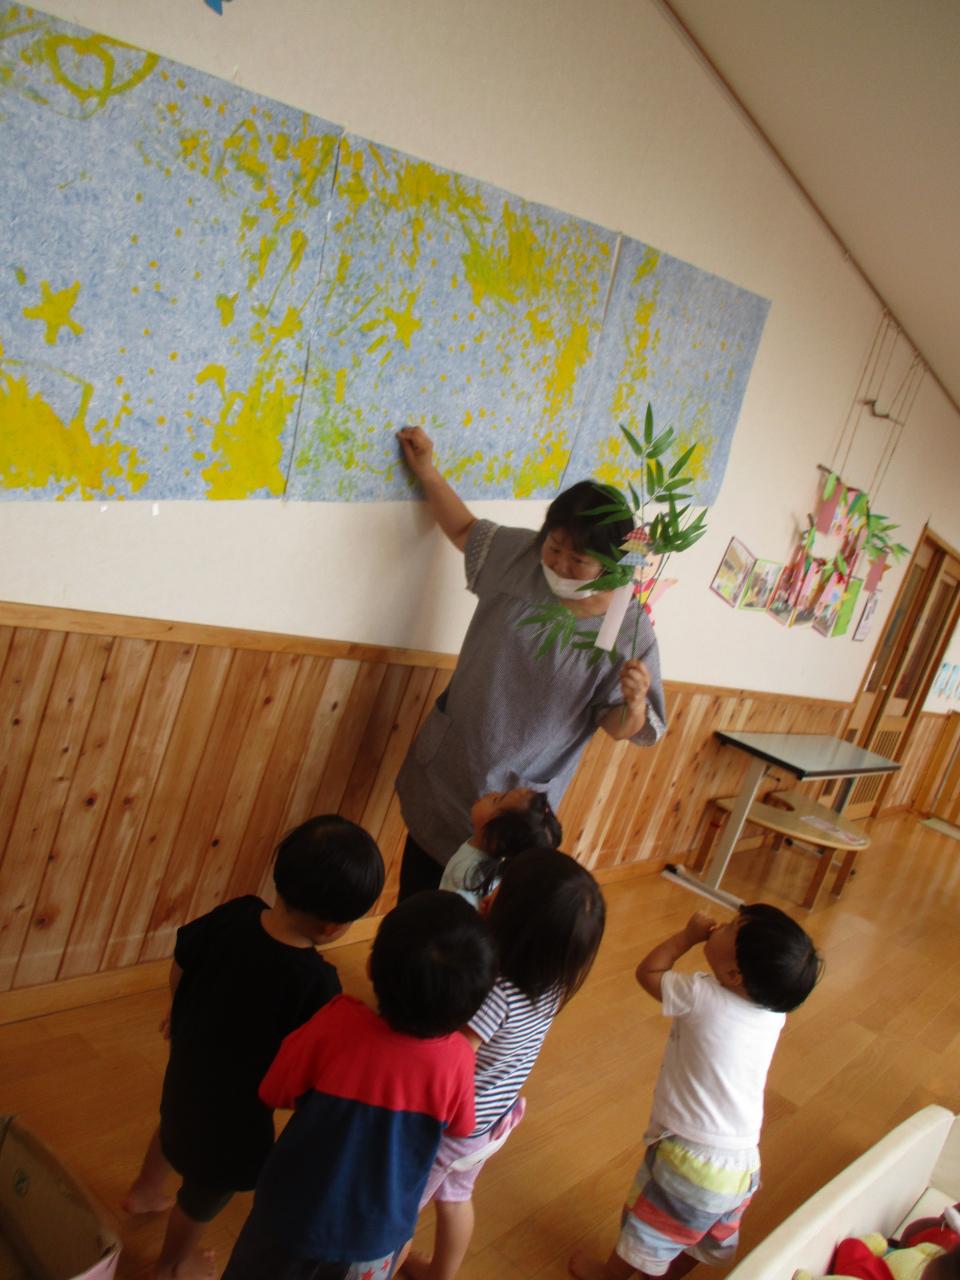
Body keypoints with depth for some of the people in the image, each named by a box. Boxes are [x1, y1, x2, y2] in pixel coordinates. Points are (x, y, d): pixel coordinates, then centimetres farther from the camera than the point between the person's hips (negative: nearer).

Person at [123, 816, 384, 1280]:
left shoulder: (234, 914, -22)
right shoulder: (316, 984, -38)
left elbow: (180, 966, -5)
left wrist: (182, 1013, 15)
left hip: (189, 1064, 6)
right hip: (237, 1103, -5)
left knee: (177, 1122, 38)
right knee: (207, 1188, 25)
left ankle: (144, 1192, 66)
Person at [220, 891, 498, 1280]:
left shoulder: (337, 1023, -32)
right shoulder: (456, 1059, -26)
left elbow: (275, 1094, -14)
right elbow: (459, 1128, -4)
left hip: (297, 1213, -1)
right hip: (378, 1228, 1)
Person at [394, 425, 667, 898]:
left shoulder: (630, 629, -18)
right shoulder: (520, 556, -9)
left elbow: (620, 727, -12)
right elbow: (466, 529, 11)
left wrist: (634, 702, -34)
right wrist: (426, 471, 4)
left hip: (516, 794, -3)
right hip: (444, 766, 4)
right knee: (418, 878, 20)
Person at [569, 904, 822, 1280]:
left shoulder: (704, 998, -25)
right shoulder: (775, 1009, -10)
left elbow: (648, 972, -9)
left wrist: (688, 935, 0)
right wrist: (703, 936, -4)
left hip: (690, 1158, -5)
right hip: (744, 1167, 5)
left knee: (645, 1230, 23)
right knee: (705, 1238, 31)